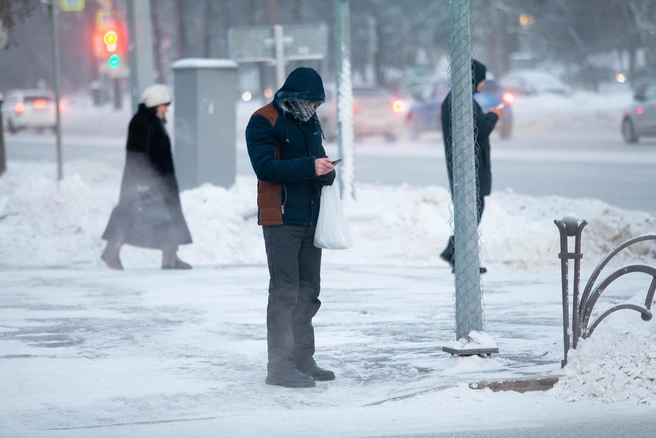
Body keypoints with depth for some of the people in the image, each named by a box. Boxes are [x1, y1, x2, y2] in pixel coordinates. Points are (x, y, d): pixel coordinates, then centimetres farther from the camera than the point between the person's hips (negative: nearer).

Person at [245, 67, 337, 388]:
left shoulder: (310, 121, 14)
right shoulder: (263, 121, -10)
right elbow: (265, 167, -21)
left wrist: (326, 171, -1)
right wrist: (310, 167, -29)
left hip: (311, 219, 8)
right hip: (281, 219, -8)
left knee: (308, 292, 12)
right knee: (284, 292, -9)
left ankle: (303, 360, 20)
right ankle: (280, 366, -8)